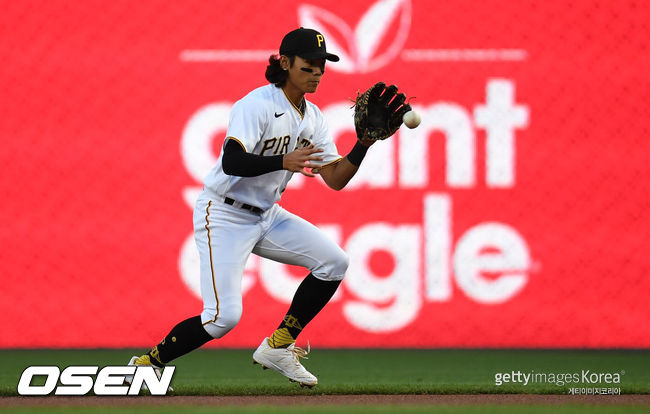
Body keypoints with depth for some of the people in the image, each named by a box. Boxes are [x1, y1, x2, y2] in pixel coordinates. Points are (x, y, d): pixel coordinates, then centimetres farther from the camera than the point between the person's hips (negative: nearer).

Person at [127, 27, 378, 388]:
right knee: (224, 316, -18)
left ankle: (278, 347, 6)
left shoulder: (313, 118, 5)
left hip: (266, 216, 8)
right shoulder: (257, 105, -20)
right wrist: (283, 161, -44)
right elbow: (232, 161, -33)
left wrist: (364, 145, -13)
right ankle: (145, 364, 2)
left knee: (334, 262, -6)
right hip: (224, 217, -8)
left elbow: (335, 179, 2)